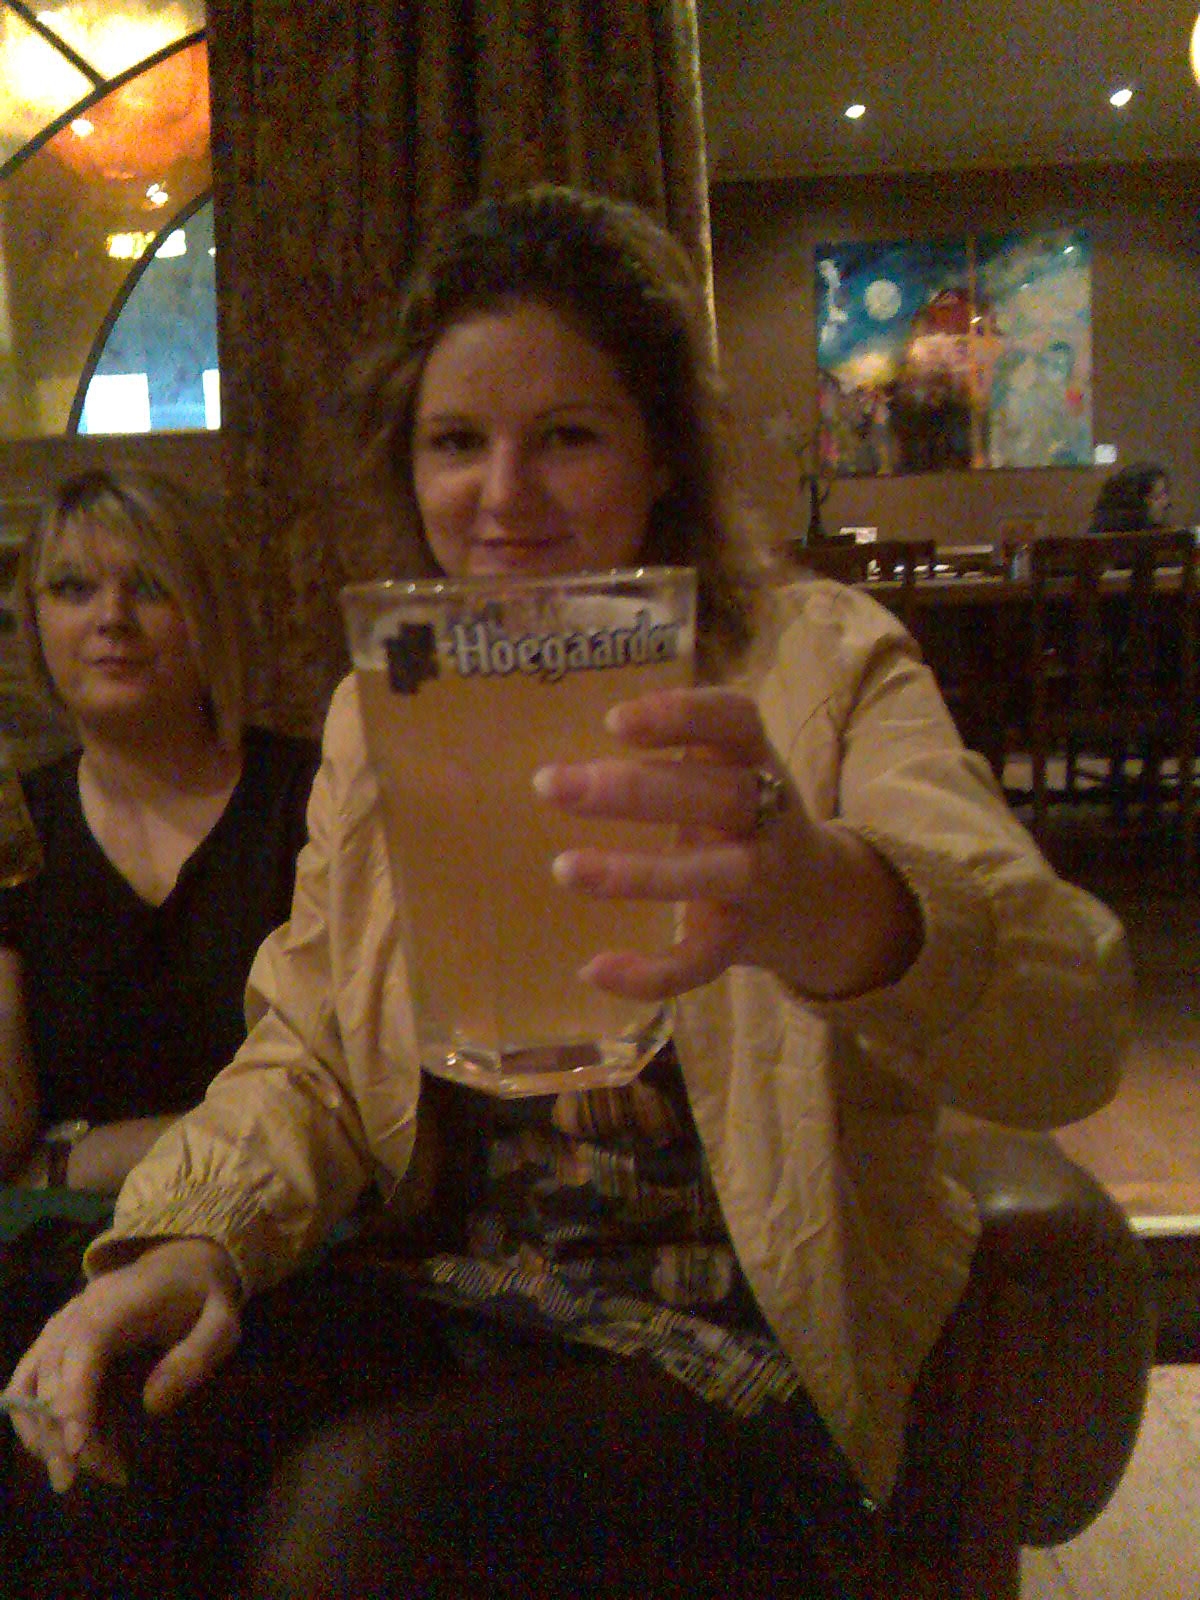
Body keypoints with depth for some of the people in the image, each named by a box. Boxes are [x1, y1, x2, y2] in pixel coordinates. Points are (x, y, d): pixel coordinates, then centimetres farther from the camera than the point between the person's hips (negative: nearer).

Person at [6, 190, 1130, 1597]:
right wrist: (189, 1237, -13)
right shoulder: (377, 715, 6)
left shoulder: (821, 665, -9)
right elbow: (305, 1055, 9)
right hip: (448, 1309, 4)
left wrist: (846, 912, -47)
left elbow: (1066, 1029, -24)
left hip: (739, 1355, -3)